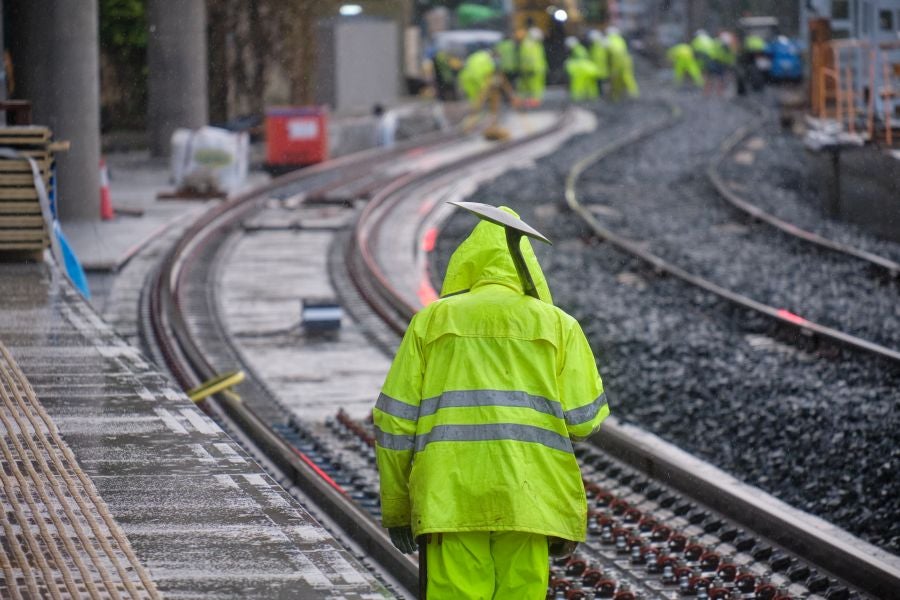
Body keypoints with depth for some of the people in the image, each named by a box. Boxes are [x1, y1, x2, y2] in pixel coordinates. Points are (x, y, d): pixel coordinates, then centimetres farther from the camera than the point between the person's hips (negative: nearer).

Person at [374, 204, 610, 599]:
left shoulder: (433, 319, 11)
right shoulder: (557, 325, 9)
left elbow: (396, 418, 7)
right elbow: (583, 418, 3)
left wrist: (396, 507, 14)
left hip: (449, 497, 0)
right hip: (527, 497, 0)